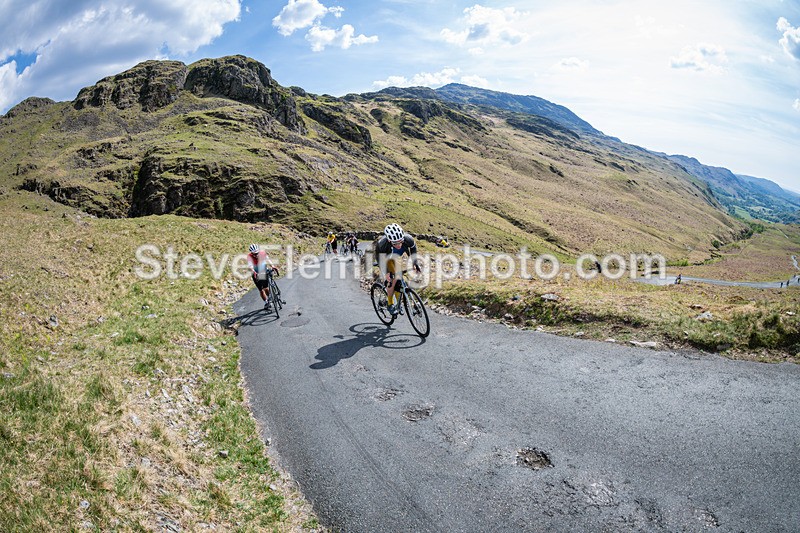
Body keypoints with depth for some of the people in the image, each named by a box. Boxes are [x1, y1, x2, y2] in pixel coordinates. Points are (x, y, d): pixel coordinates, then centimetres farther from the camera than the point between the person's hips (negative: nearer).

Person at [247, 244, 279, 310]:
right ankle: (266, 302, 22)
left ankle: (269, 299, 22)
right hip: (256, 274, 0)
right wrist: (253, 272, -58)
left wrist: (273, 266, -44)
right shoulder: (249, 256, -24)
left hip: (264, 272, 0)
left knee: (266, 288, -6)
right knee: (261, 290, 2)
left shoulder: (262, 253, -19)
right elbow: (250, 265, -38)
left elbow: (268, 260, -25)